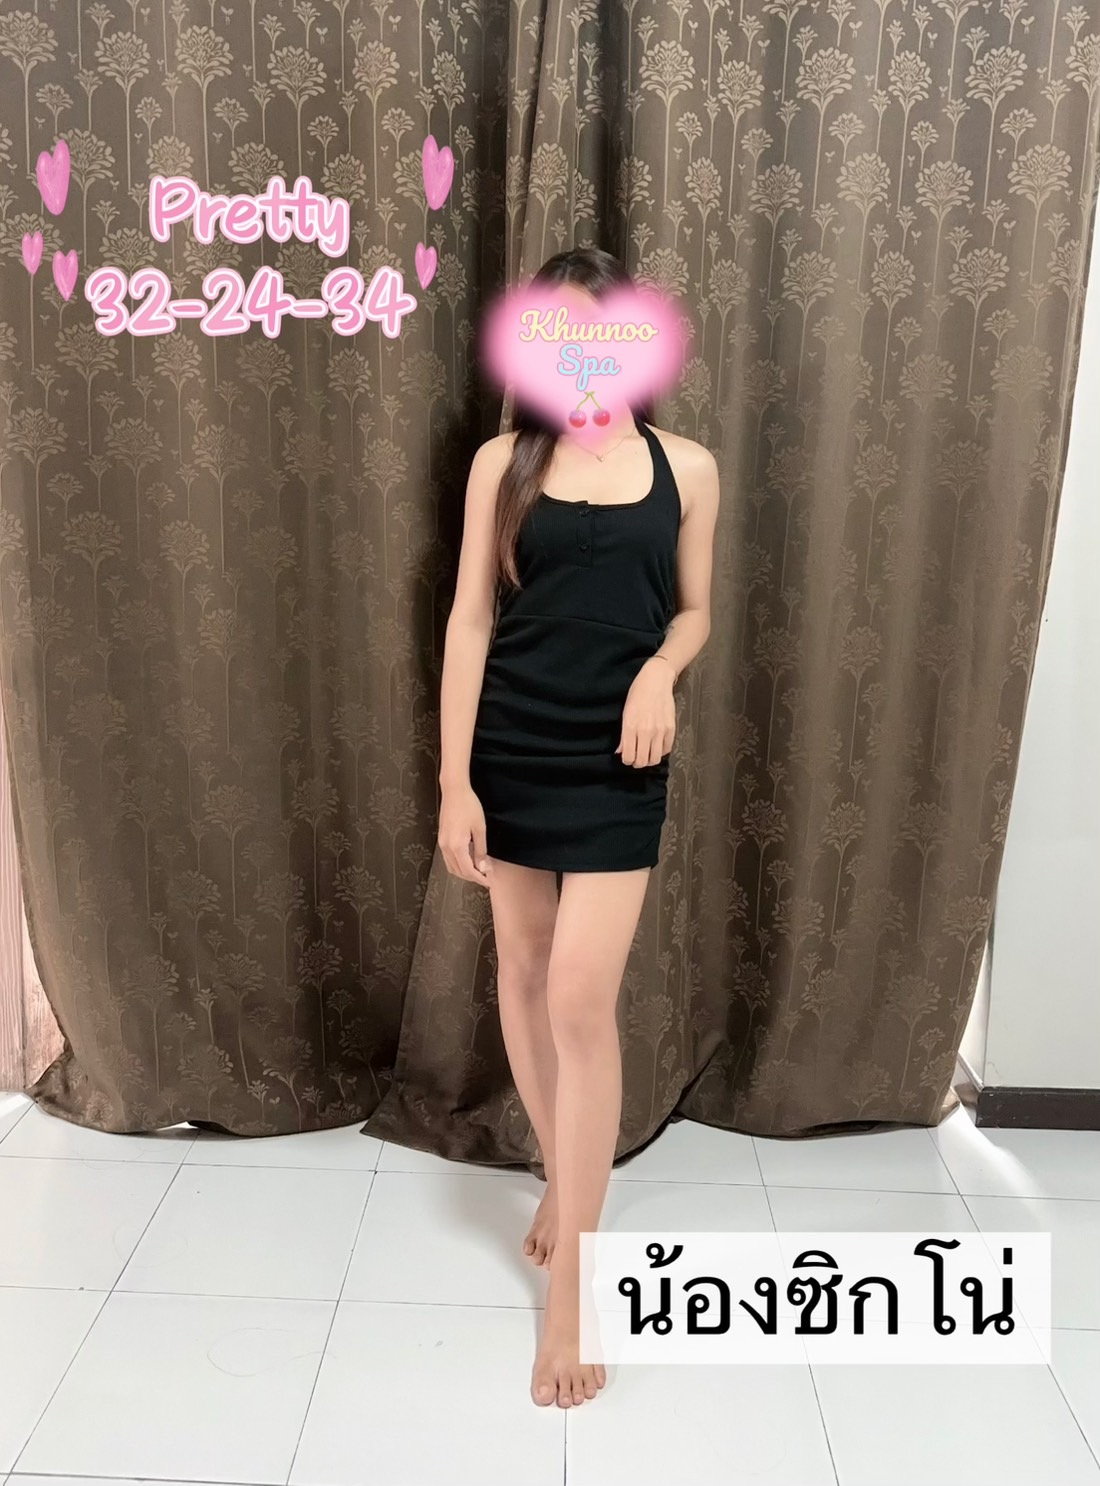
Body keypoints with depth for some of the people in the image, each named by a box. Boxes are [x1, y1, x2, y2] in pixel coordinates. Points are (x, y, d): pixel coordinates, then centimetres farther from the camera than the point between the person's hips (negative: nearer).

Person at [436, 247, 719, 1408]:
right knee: (522, 979, 13)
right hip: (510, 753, 2)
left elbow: (693, 612, 12)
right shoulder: (503, 463, 2)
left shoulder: (687, 468, 3)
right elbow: (469, 620, -1)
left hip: (616, 766, -1)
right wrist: (453, 781, -6)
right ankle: (563, 1177, 38)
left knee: (582, 1002, -5)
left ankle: (569, 1286, 9)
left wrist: (660, 672, -12)